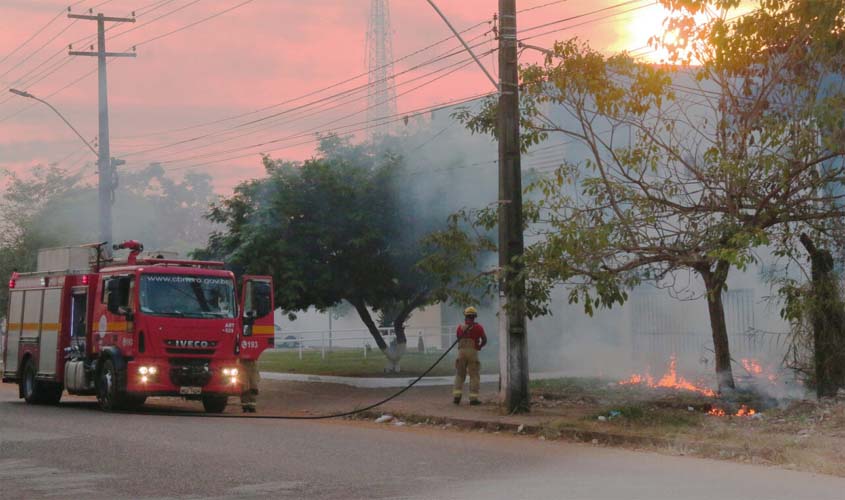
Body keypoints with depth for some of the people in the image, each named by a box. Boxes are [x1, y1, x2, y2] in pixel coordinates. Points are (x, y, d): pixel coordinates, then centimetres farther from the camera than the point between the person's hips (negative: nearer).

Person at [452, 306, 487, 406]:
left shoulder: (460, 327, 11)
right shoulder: (478, 327, 2)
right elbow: (484, 340, 2)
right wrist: (480, 346, 19)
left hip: (461, 351, 3)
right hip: (473, 351, -3)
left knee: (459, 375, 11)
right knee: (474, 375, 1)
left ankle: (457, 396, -1)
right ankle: (473, 398, -4)